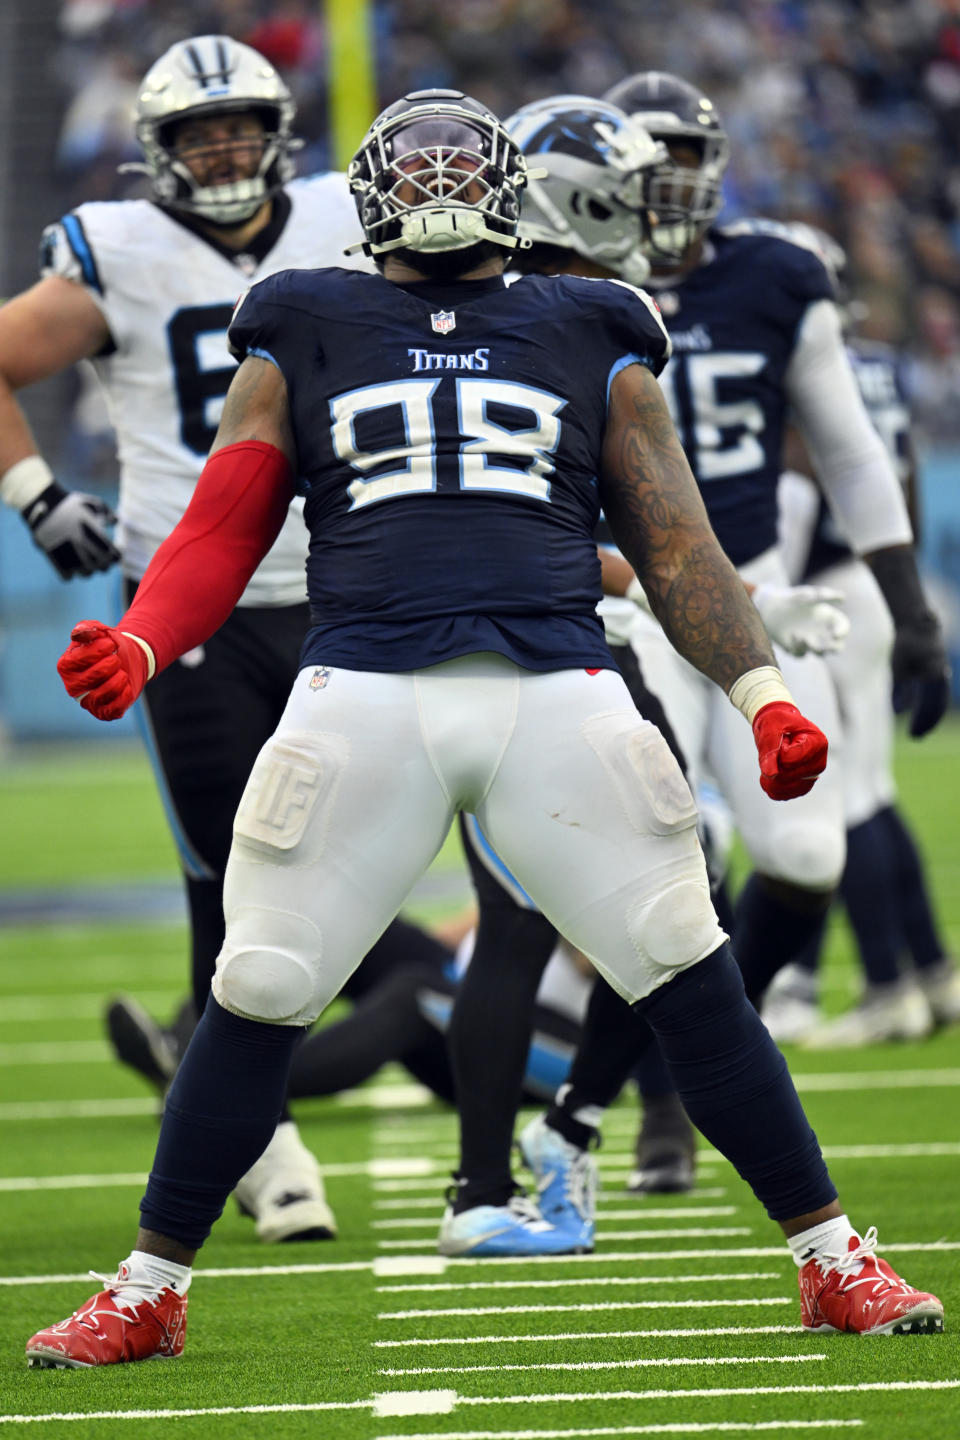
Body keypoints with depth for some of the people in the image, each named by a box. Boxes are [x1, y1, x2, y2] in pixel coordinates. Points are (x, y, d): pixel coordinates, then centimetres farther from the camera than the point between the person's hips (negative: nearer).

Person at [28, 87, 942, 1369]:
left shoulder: (589, 343, 19)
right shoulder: (304, 338, 18)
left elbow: (676, 545, 17)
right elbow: (223, 530, 13)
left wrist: (763, 691, 3)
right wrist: (135, 648, -6)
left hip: (555, 688, 0)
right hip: (362, 690, 0)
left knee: (686, 973, -4)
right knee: (259, 994, -2)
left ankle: (835, 1262, 6)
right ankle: (147, 1293, 12)